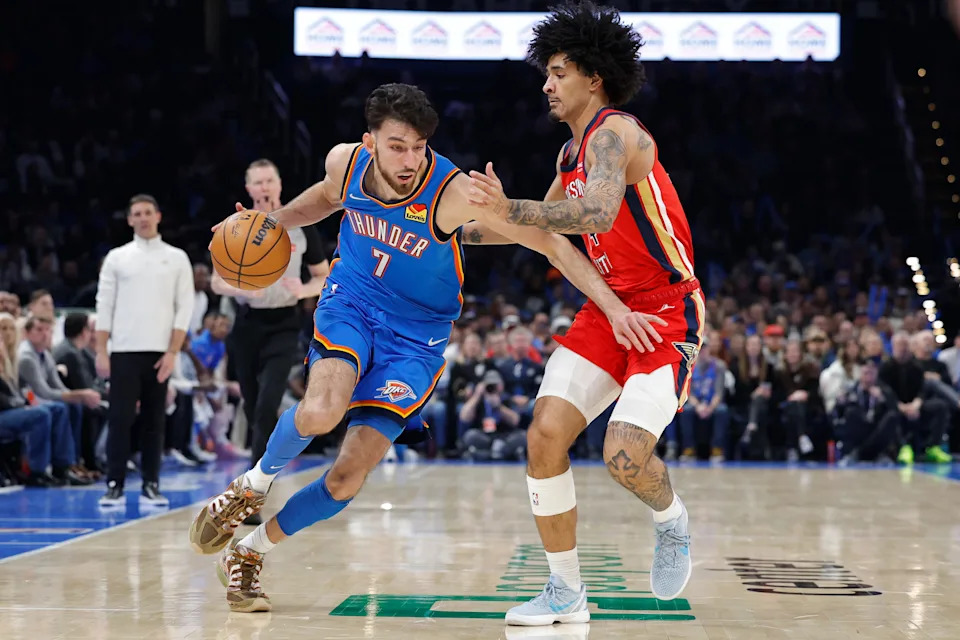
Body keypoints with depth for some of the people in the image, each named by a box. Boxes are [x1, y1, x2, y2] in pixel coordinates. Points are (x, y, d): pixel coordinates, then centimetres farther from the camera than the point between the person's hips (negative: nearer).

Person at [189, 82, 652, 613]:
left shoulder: (455, 193, -26)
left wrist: (613, 306, -30)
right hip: (351, 301, 2)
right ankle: (253, 485, 0)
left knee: (349, 475, -8)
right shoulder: (345, 161, -12)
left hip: (416, 336, -1)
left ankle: (249, 551, 16)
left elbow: (550, 243, -24)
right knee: (321, 412, -31)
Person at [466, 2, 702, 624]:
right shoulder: (573, 151, 12)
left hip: (667, 314, -8)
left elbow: (596, 211, -36)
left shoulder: (616, 133, -16)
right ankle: (567, 592, 5)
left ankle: (673, 522, 14)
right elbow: (548, 223, 29)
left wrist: (511, 209, -44)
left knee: (625, 456, -23)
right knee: (545, 434, -6)